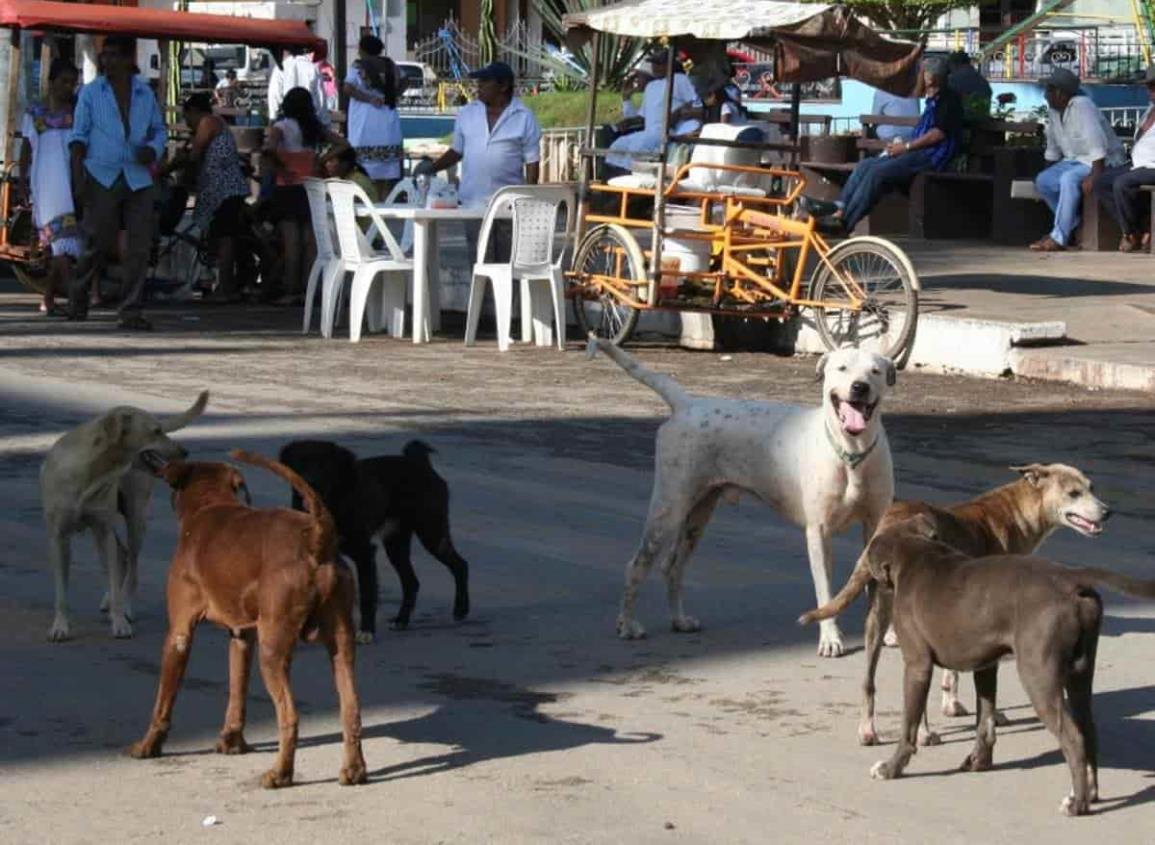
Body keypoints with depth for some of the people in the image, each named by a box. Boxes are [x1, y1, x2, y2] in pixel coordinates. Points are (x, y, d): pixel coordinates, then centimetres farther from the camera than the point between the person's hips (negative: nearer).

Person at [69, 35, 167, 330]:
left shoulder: (145, 93, 11)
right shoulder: (91, 92, 6)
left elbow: (159, 130, 21)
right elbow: (79, 136, 4)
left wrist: (153, 150, -2)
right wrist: (78, 174, -6)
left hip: (138, 180, 2)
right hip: (102, 177, -2)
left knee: (139, 245, -5)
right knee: (100, 243, -1)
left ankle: (131, 311, -2)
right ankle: (78, 295, 23)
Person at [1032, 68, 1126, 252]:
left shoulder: (1082, 106, -21)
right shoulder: (1054, 112, 6)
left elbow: (1096, 144, -28)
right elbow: (1052, 149, 17)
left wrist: (1094, 176, -33)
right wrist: (1049, 173, 13)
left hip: (1103, 162, -9)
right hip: (1074, 160, 9)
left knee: (1069, 180, -34)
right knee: (1042, 181, -11)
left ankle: (1059, 238, -31)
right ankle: (1075, 226, -2)